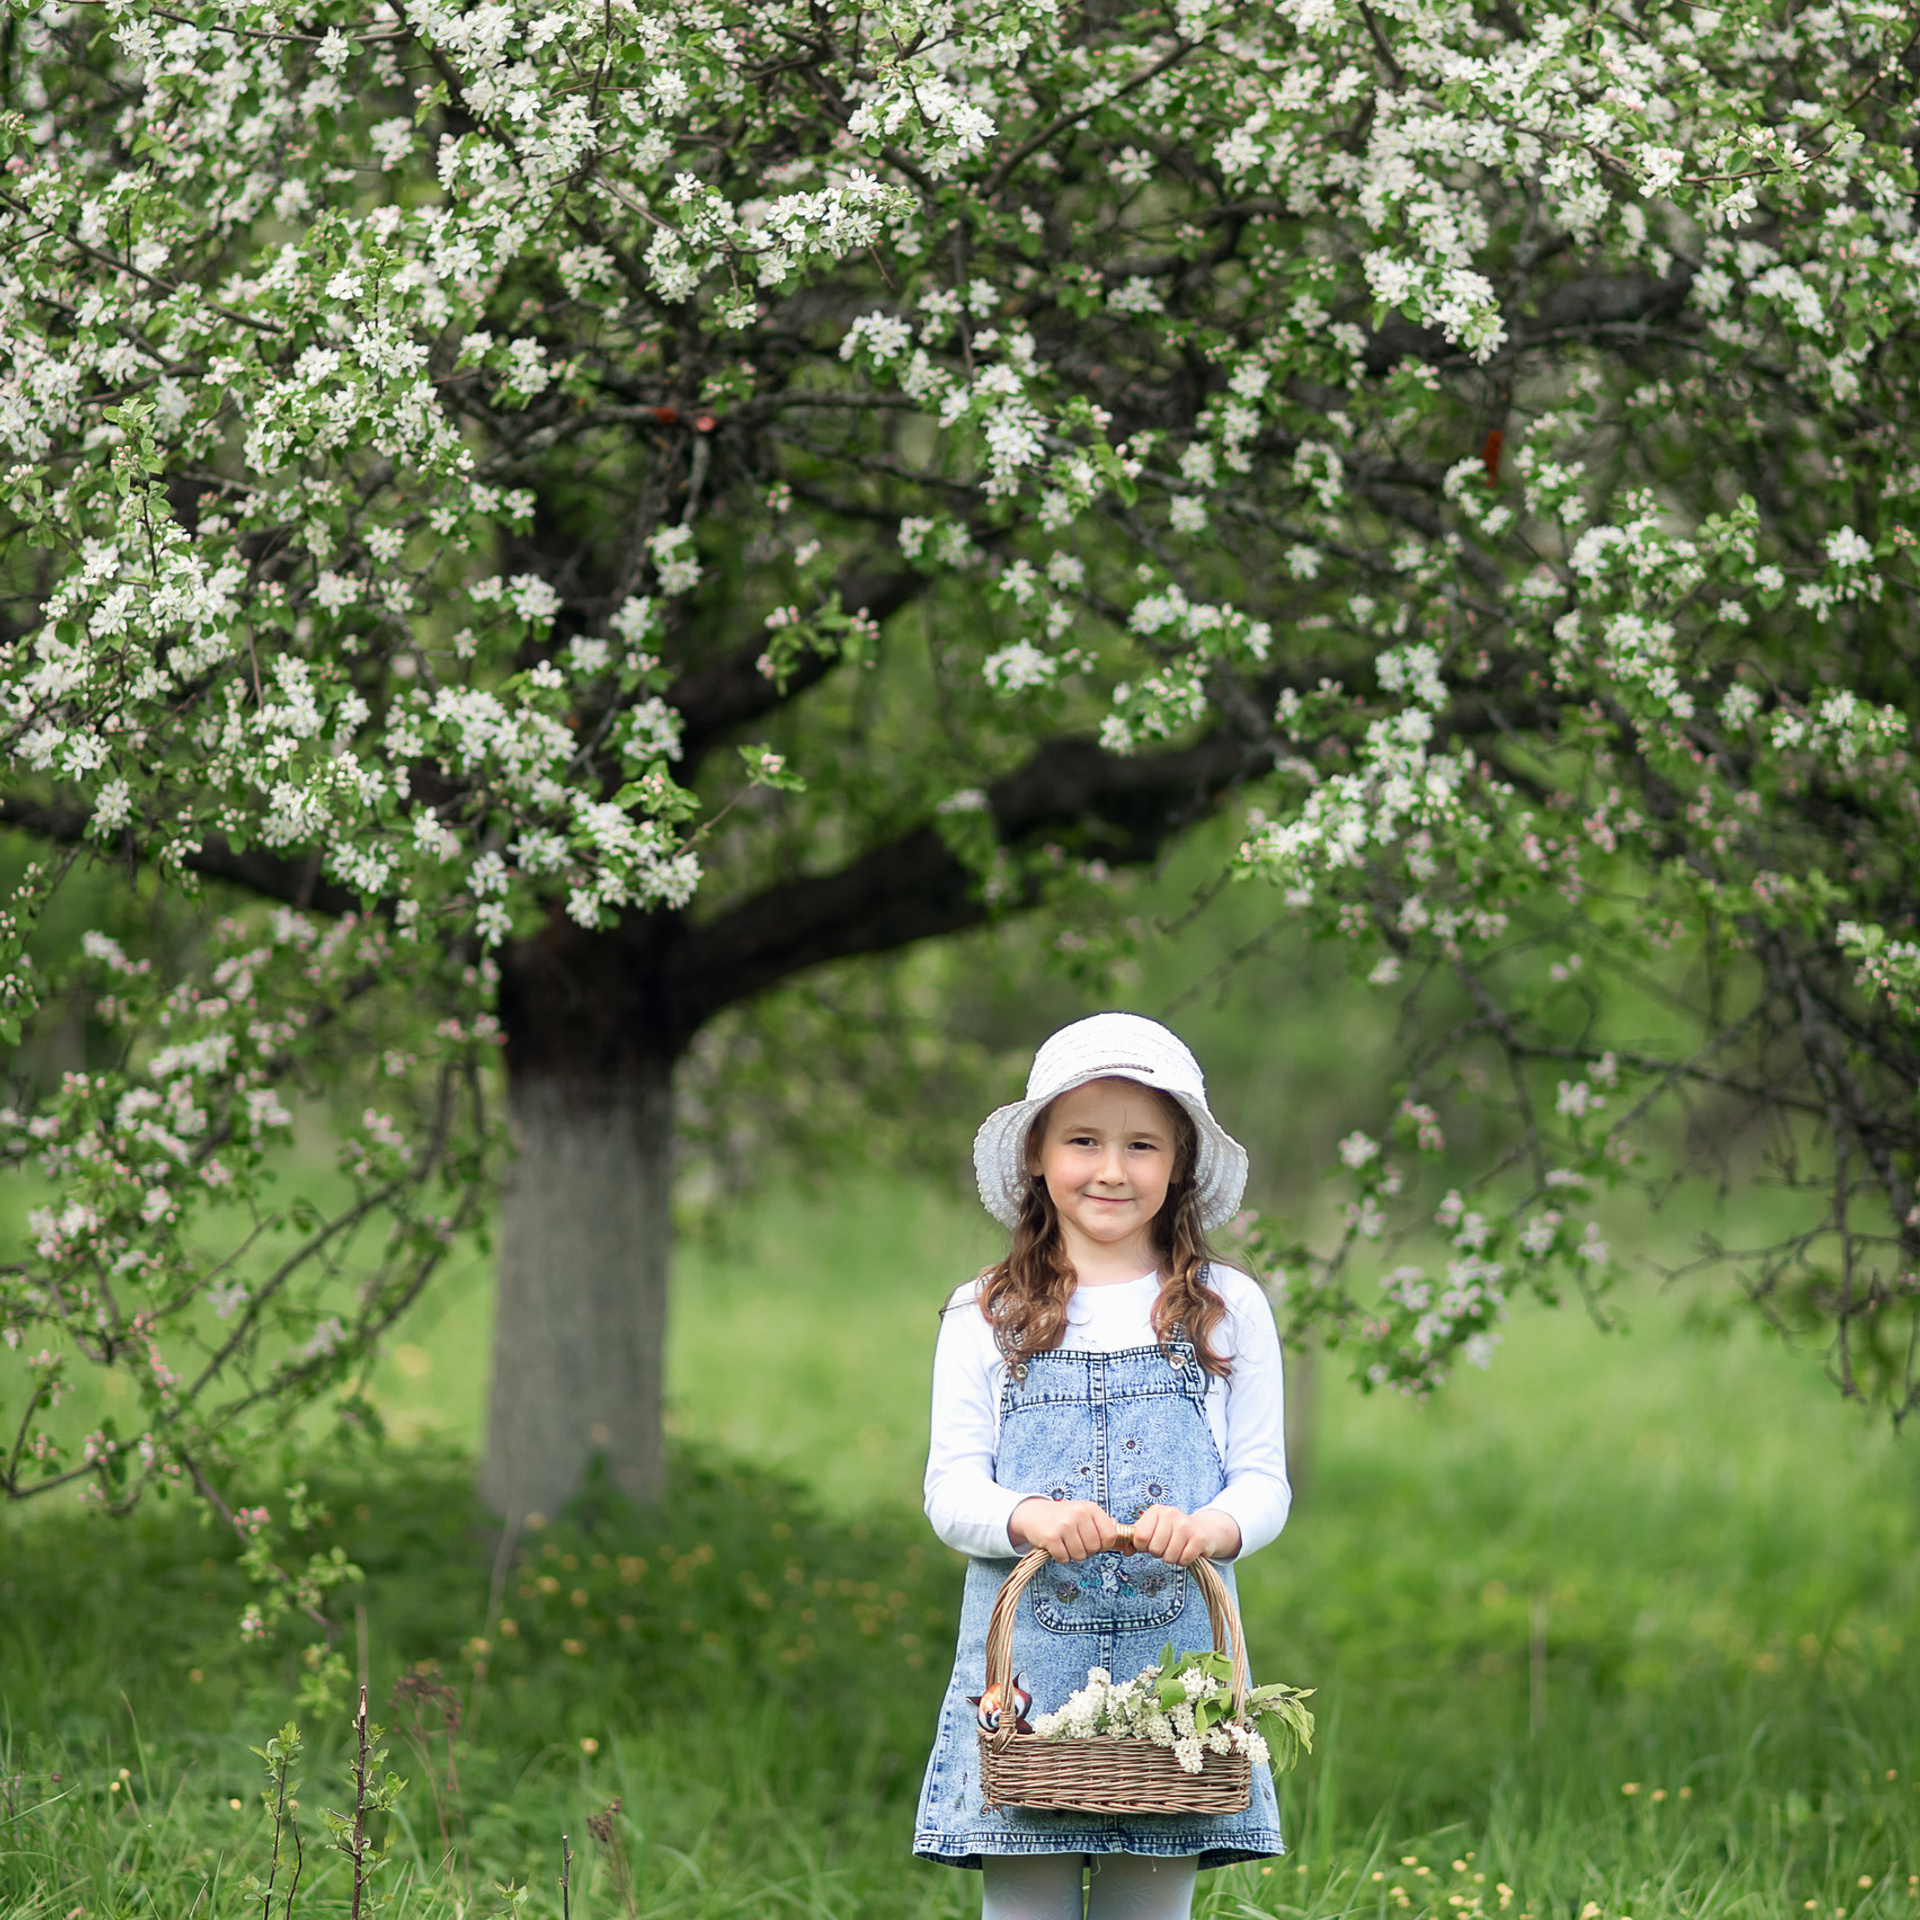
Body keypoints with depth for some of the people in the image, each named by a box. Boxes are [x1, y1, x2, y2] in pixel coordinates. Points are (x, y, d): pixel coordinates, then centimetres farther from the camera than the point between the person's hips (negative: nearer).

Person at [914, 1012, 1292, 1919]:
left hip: (1175, 1650, 1)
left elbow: (1264, 1480, 6)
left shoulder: (1227, 1310, 9)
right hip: (1025, 1651, 0)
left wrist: (1206, 1528, -17)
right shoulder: (987, 1320, 8)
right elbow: (950, 1487, 3)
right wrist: (1031, 1517, -19)